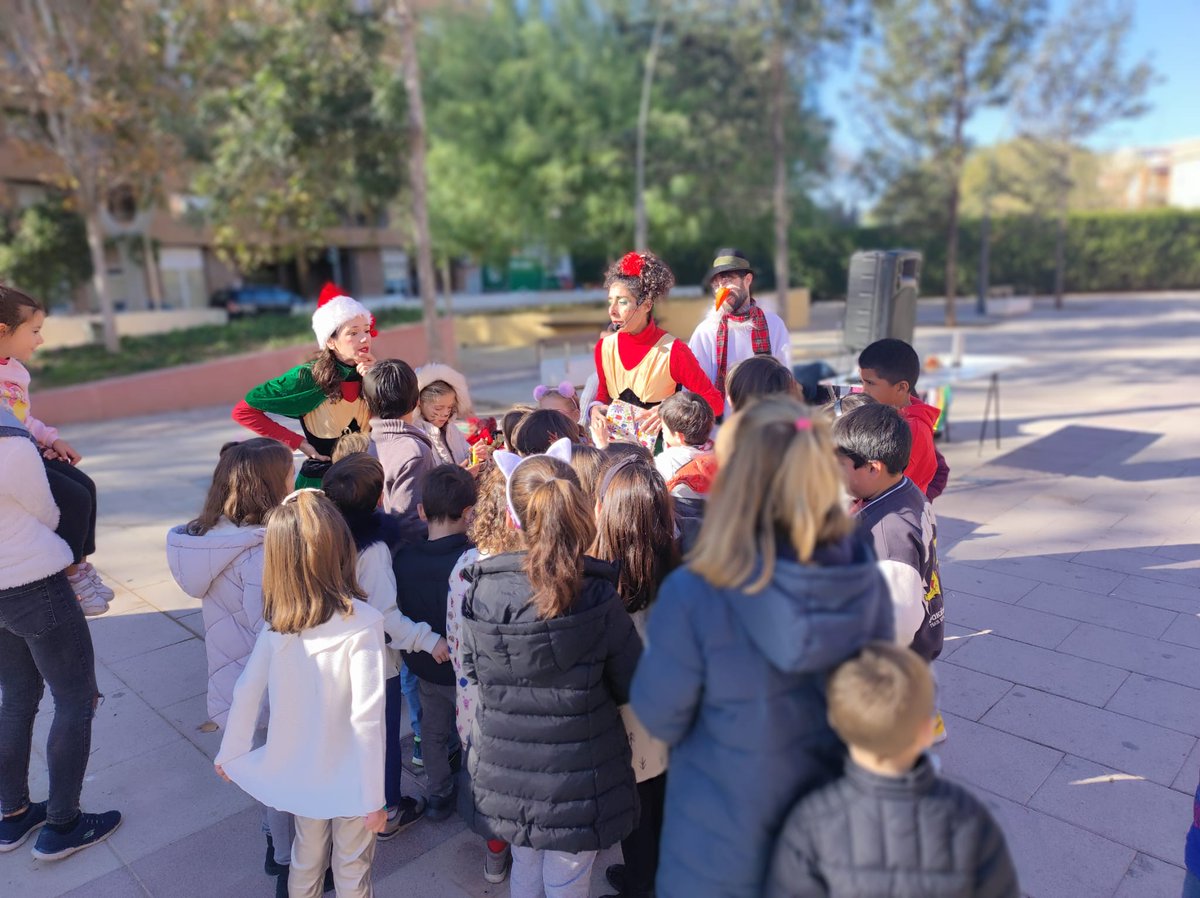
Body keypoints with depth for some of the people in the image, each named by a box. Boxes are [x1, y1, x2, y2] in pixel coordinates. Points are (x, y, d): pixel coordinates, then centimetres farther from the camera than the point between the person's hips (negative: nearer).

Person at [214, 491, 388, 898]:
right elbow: (367, 717, -26)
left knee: (306, 856, 27)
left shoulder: (278, 621, -12)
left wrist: (229, 754, 15)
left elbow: (247, 692, -2)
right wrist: (374, 796, -16)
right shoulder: (362, 622, -27)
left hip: (300, 770, 4)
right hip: (348, 776, -4)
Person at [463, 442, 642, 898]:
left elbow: (472, 670, 0)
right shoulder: (599, 600, -23)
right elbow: (633, 689, -10)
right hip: (580, 784, -2)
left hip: (506, 775, 3)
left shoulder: (482, 590, -16)